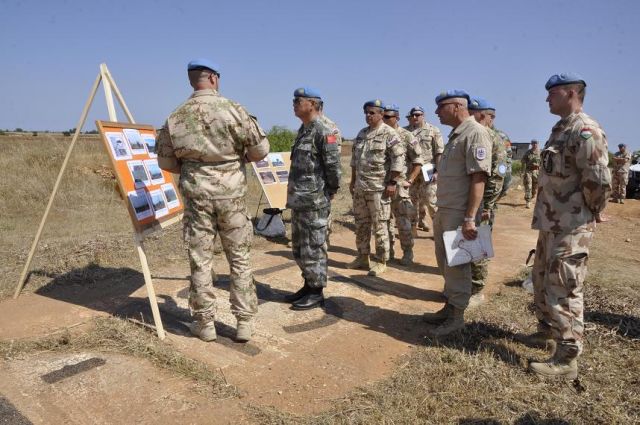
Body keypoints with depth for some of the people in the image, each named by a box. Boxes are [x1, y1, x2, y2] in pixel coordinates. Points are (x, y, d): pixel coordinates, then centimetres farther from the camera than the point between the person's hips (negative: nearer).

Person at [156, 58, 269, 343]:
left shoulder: (175, 118, 1)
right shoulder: (232, 110, -8)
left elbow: (165, 161, 8)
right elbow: (261, 150, -6)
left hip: (196, 194, 2)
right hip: (231, 193, -1)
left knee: (200, 260, 9)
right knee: (239, 258, 8)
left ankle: (205, 323, 18)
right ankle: (244, 321, 14)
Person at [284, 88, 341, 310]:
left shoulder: (324, 132, -14)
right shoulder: (302, 130, 15)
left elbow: (333, 166, -16)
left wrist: (330, 192, -6)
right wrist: (293, 193, 17)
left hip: (314, 202, -10)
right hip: (297, 200, 10)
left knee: (313, 248, 0)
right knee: (299, 247, 17)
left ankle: (317, 293, 13)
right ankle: (308, 285, 30)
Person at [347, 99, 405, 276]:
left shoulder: (389, 134, -7)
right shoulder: (361, 133, 14)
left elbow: (398, 159, -12)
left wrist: (392, 182, -16)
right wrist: (352, 180, 17)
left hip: (379, 188, -7)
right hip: (359, 188, 7)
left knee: (379, 226, -1)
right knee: (361, 224, 13)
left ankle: (381, 262, 9)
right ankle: (362, 257, 25)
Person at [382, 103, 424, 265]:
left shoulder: (407, 137, -4)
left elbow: (418, 162, -4)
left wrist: (409, 181, -11)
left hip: (399, 185, -4)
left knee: (403, 222, 0)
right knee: (386, 220, 11)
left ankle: (407, 253, 13)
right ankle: (388, 250, 24)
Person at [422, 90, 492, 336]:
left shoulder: (475, 133, -14)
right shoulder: (455, 134, 15)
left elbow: (479, 178, -20)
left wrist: (470, 218, -24)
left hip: (459, 213, -9)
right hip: (443, 210, 9)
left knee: (457, 265, 2)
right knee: (445, 263, 17)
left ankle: (456, 316, 15)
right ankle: (449, 307, 31)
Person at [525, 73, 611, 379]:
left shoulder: (586, 131, -18)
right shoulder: (560, 129, 14)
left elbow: (599, 182, -22)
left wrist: (587, 214, -8)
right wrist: (547, 214, 14)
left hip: (570, 227, -10)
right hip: (550, 223, 10)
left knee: (563, 291, -4)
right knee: (542, 280, 21)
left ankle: (567, 359, 8)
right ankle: (547, 328, 40)